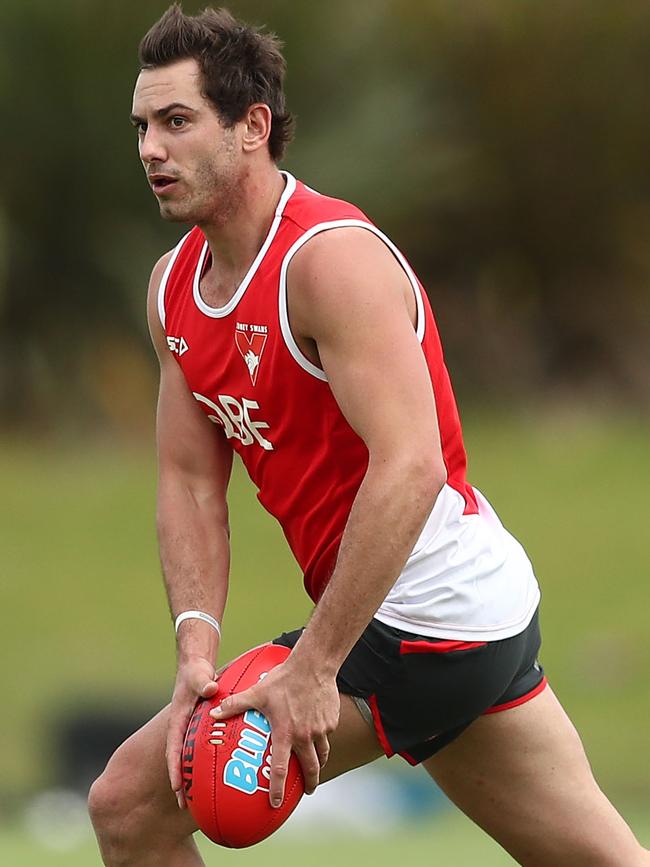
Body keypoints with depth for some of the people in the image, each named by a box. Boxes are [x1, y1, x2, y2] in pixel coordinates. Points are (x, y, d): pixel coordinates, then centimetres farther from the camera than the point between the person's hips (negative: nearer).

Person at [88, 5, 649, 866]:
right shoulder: (175, 286, 8)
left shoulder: (330, 258, -19)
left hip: (435, 607, -9)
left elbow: (409, 469, -28)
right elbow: (190, 481, 8)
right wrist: (197, 645, -9)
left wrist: (314, 668, -28)